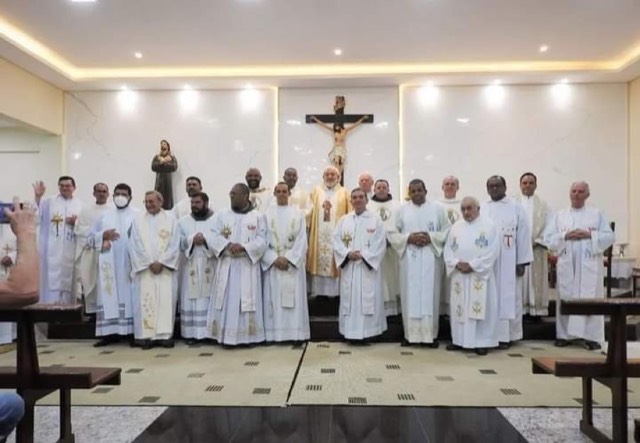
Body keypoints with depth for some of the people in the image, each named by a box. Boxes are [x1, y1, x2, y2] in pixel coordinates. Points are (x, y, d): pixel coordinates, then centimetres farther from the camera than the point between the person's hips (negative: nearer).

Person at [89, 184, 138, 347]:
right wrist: (103, 235, -5)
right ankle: (110, 332, 5)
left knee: (130, 296, -3)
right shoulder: (104, 216, 15)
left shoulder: (138, 216, 5)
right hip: (108, 264, 3)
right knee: (109, 297, 1)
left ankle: (132, 332, 2)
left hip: (130, 263, -3)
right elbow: (90, 238, 15)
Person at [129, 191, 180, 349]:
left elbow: (174, 244, -1)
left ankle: (165, 334, 4)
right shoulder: (138, 220, 8)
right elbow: (136, 245, 0)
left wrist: (161, 262, -10)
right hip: (144, 268, 1)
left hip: (166, 268, 0)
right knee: (146, 300, -2)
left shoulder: (171, 219, 6)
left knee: (166, 300, -1)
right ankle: (147, 335, 2)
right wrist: (150, 263, -9)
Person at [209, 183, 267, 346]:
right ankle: (227, 336, 7)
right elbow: (214, 238, 2)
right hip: (227, 265, 2)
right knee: (227, 300, 1)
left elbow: (261, 241, -5)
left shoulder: (258, 217, 3)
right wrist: (228, 245, -18)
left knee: (247, 300, 0)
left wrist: (243, 247, -20)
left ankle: (247, 336, 8)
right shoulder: (222, 215, 10)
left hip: (248, 265, -2)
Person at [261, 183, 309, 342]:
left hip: (293, 262, 0)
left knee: (294, 298, -1)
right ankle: (274, 333, 4)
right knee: (274, 298, -1)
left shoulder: (298, 213, 6)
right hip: (273, 262, 0)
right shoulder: (267, 213, 6)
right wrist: (274, 259, -12)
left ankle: (294, 333, 4)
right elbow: (263, 240, 1)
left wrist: (288, 258, -11)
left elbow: (301, 239, -1)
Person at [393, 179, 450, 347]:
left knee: (430, 294, 1)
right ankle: (410, 334, 10)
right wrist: (408, 238, -12)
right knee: (410, 295, 2)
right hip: (409, 259, 1)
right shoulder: (402, 210, 7)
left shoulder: (437, 209, 6)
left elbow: (447, 231, 3)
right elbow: (392, 234, 4)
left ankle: (431, 334, 10)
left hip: (430, 259, 0)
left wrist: (431, 238, -13)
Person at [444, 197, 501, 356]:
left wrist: (472, 265, -15)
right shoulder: (456, 226, 11)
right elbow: (448, 249, 7)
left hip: (480, 275, -4)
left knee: (480, 307, -2)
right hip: (459, 275, 4)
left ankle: (481, 342, 5)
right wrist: (457, 263, -11)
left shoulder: (489, 225, -2)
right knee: (459, 307, 7)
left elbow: (492, 251, -10)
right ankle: (459, 339, 17)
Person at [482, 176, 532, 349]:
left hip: (508, 262, -2)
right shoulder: (482, 209, 8)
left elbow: (523, 236, 0)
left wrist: (522, 262, -4)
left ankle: (506, 336, 10)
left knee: (507, 297, 3)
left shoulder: (516, 208, 3)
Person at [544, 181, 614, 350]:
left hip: (590, 264, -1)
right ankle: (564, 334, 10)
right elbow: (549, 238, 5)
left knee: (590, 299, -3)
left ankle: (591, 336, 3)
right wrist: (565, 236, -11)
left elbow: (609, 236, 2)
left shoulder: (597, 214, 9)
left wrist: (590, 235, -11)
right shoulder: (560, 215, 11)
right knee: (566, 298, 3)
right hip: (567, 264, 1)